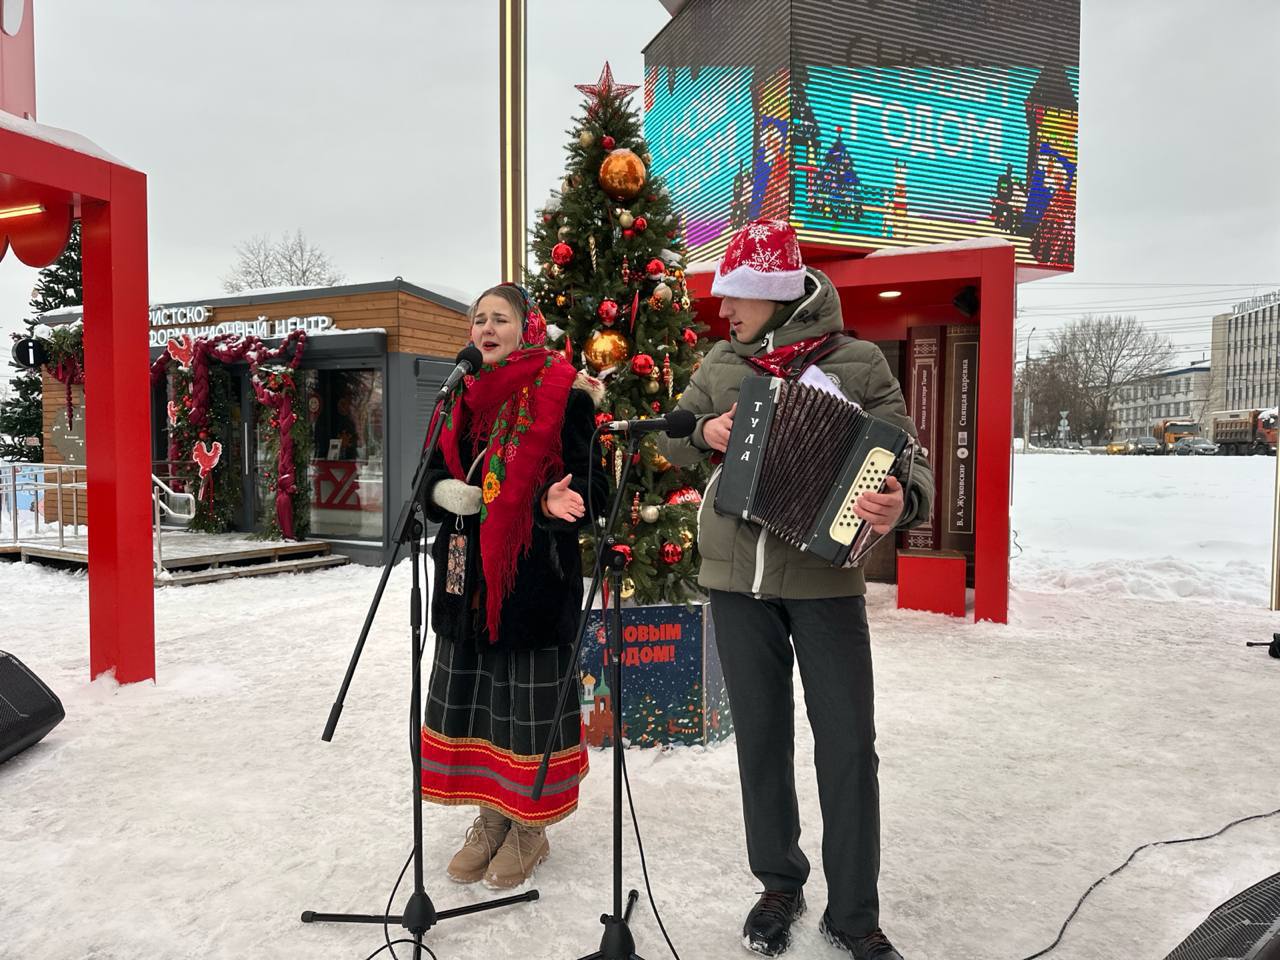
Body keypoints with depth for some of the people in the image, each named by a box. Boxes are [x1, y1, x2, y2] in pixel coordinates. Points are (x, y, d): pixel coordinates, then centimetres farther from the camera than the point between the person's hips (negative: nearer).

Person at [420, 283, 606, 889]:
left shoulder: (564, 395, -7)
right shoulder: (467, 396, 12)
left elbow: (590, 485, -9)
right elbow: (436, 471, 17)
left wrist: (559, 503, -30)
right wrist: (446, 492, -5)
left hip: (535, 573, -6)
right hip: (467, 571, 7)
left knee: (528, 696, 3)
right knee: (472, 692, 14)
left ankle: (530, 828, 23)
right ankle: (491, 817, 33)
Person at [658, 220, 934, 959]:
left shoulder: (858, 363, -5)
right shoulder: (722, 363, 6)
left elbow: (907, 457, -9)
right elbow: (670, 442, 14)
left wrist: (904, 503, -32)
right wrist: (705, 431, -9)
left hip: (826, 576, -2)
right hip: (737, 579, 3)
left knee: (849, 743, 4)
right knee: (761, 737, 13)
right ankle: (780, 884, 32)